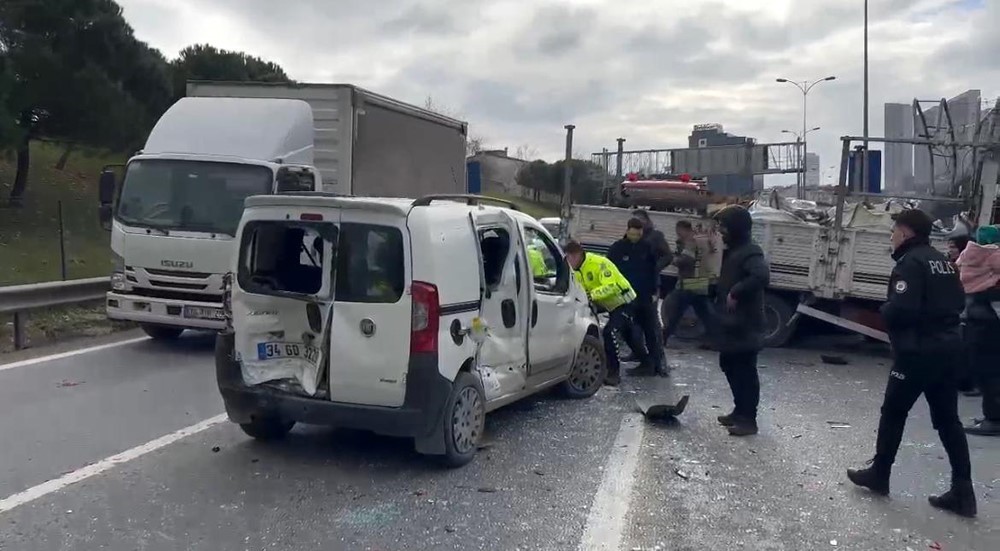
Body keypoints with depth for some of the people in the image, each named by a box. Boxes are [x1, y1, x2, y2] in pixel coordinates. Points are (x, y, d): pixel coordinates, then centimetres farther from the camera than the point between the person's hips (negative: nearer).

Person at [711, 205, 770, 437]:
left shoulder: (750, 251, -17)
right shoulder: (732, 250, 14)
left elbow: (762, 276, -34)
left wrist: (736, 293, -27)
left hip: (744, 326, -10)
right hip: (730, 324, 10)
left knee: (745, 372, -3)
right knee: (730, 368, 18)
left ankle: (749, 419, 5)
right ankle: (740, 411, 30)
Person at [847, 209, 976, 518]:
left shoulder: (910, 263, -15)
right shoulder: (941, 261, 12)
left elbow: (901, 310, -25)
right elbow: (959, 303, 20)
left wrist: (884, 310, -6)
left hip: (917, 352, -8)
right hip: (946, 349, 8)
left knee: (893, 413, 7)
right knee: (948, 419, 10)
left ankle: (879, 475, 19)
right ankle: (962, 492, 11)